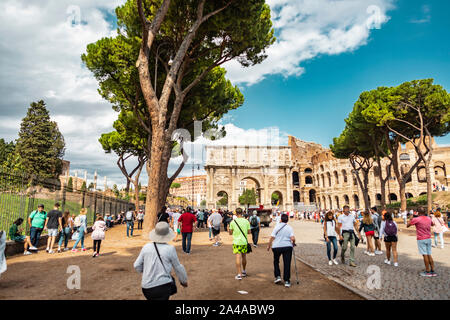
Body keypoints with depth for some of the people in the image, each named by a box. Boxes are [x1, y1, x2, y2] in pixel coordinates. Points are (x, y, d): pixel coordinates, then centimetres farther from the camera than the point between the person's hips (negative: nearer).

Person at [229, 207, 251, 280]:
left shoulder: (233, 222, -6)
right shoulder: (246, 221, -3)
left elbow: (230, 233, 2)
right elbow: (249, 232, 3)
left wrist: (229, 231, 23)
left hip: (236, 242, -2)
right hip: (244, 242, 2)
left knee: (238, 257, -2)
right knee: (244, 257, 17)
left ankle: (239, 275, -6)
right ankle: (244, 272, 34)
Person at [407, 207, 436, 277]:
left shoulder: (416, 219, -15)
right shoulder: (429, 218, 4)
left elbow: (407, 226, -5)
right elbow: (432, 224, 28)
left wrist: (411, 219, 9)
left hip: (421, 240, -6)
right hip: (428, 239, 6)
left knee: (425, 255, -1)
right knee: (429, 255, 12)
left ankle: (427, 272, 4)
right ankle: (433, 271, 15)